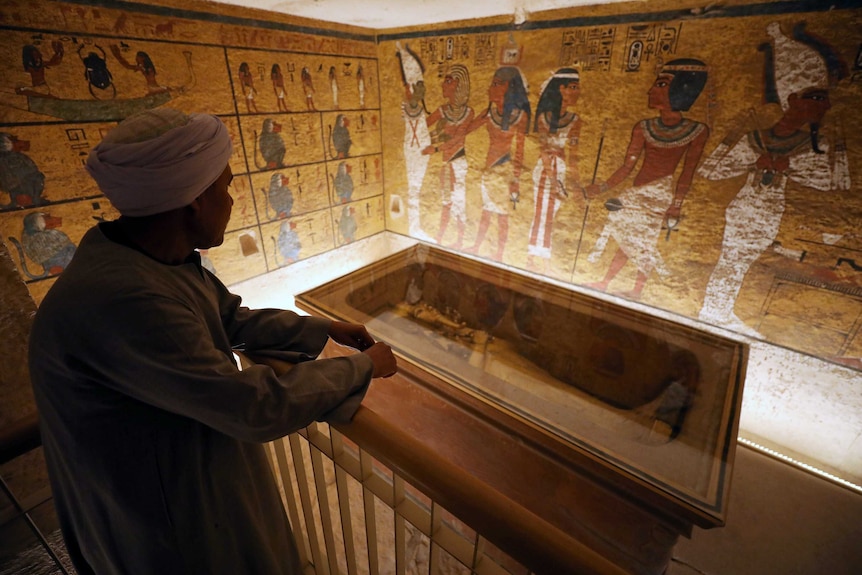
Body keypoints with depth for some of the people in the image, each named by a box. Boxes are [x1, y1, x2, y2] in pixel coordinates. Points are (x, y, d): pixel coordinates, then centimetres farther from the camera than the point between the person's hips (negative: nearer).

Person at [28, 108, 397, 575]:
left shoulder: (164, 257, -8)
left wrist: (324, 330, 1)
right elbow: (259, 408, -34)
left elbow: (234, 319, 4)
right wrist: (363, 367, -21)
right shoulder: (119, 300, -38)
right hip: (165, 523, -7)